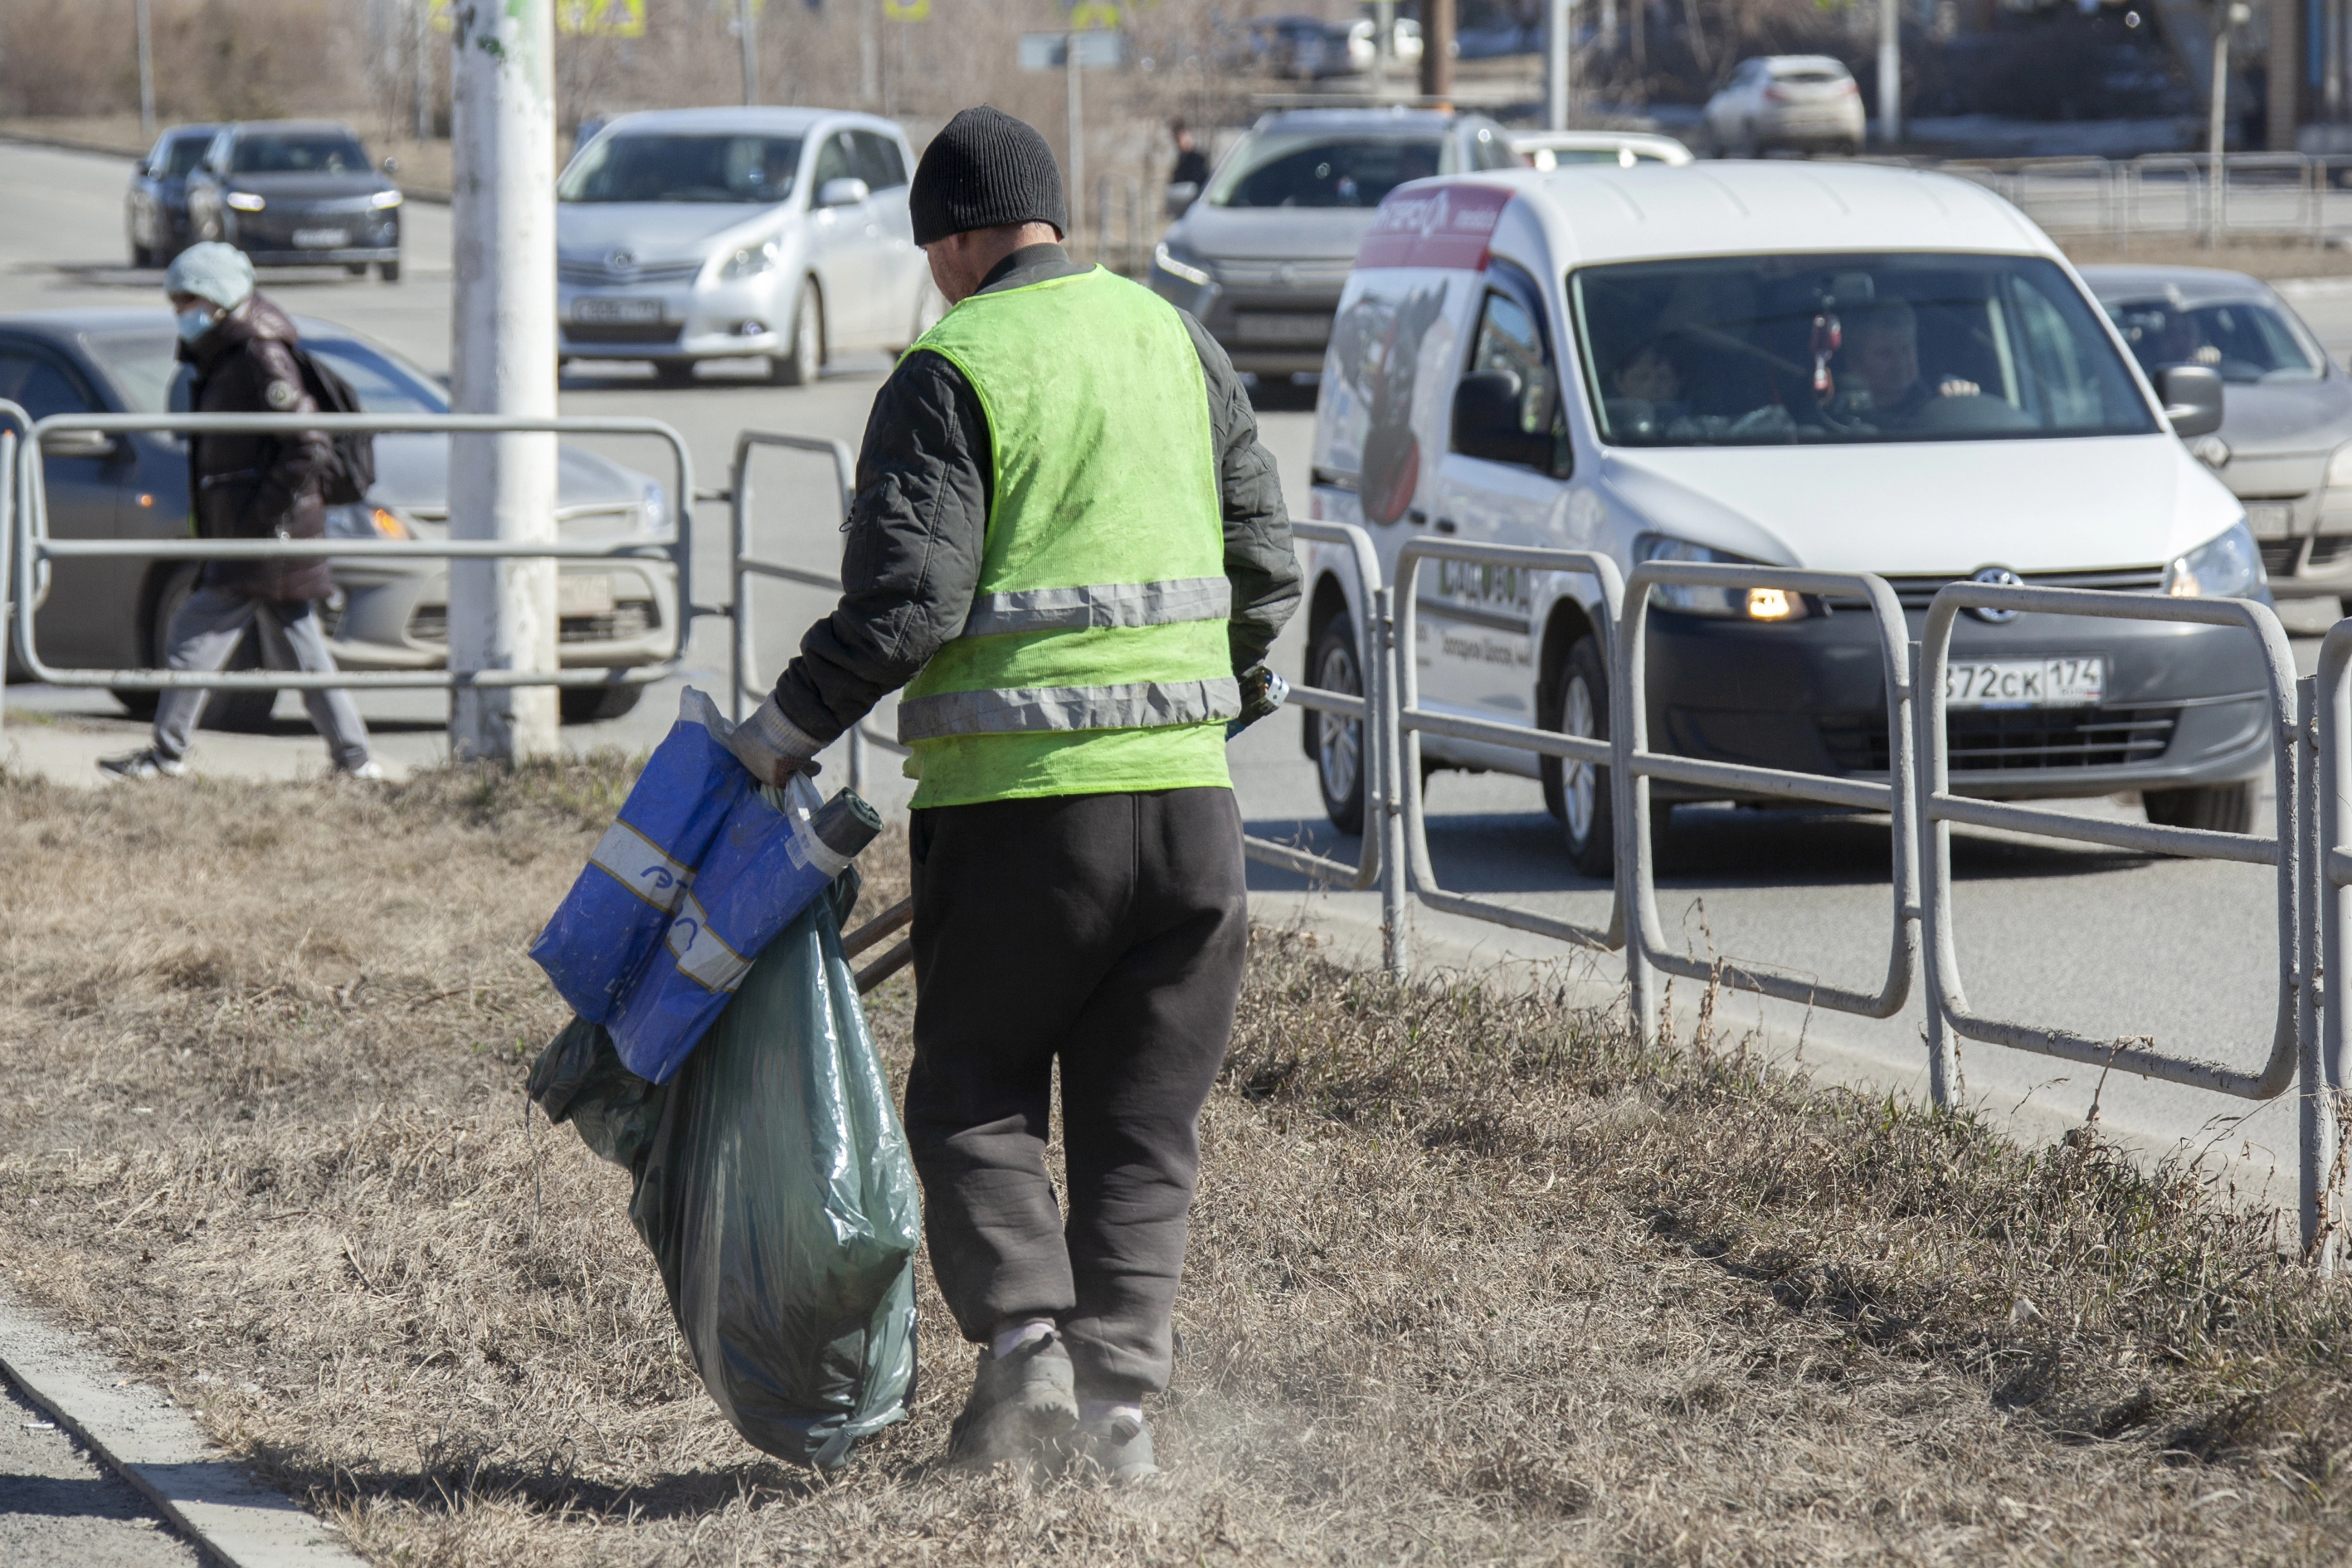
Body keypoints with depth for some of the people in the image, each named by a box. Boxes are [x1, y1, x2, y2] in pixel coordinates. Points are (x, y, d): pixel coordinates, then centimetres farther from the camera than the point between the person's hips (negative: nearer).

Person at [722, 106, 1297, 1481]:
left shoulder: (951, 375, -7)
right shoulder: (1174, 340, 10)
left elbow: (905, 602, -15)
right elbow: (1269, 561, 13)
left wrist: (786, 732, -4)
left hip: (1014, 799, -4)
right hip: (1185, 792, 4)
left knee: (974, 1104, 9)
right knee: (1145, 1128, 10)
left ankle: (1024, 1347, -8)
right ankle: (1118, 1397, 3)